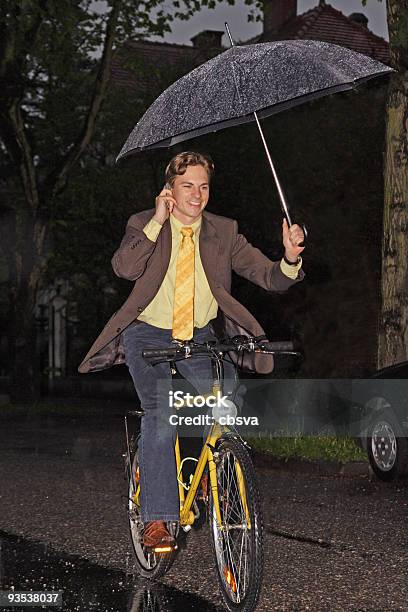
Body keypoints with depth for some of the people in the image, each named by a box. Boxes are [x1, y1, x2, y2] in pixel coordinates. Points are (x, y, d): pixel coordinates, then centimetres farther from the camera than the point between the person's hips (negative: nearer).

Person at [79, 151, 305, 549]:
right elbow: (124, 268, -24)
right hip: (149, 336, -2)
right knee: (161, 415, -21)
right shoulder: (143, 224, -5)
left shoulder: (224, 232, -1)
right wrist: (158, 221, -26)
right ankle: (156, 519, -16)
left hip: (200, 337, 2)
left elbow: (269, 277, -8)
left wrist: (290, 259, -30)